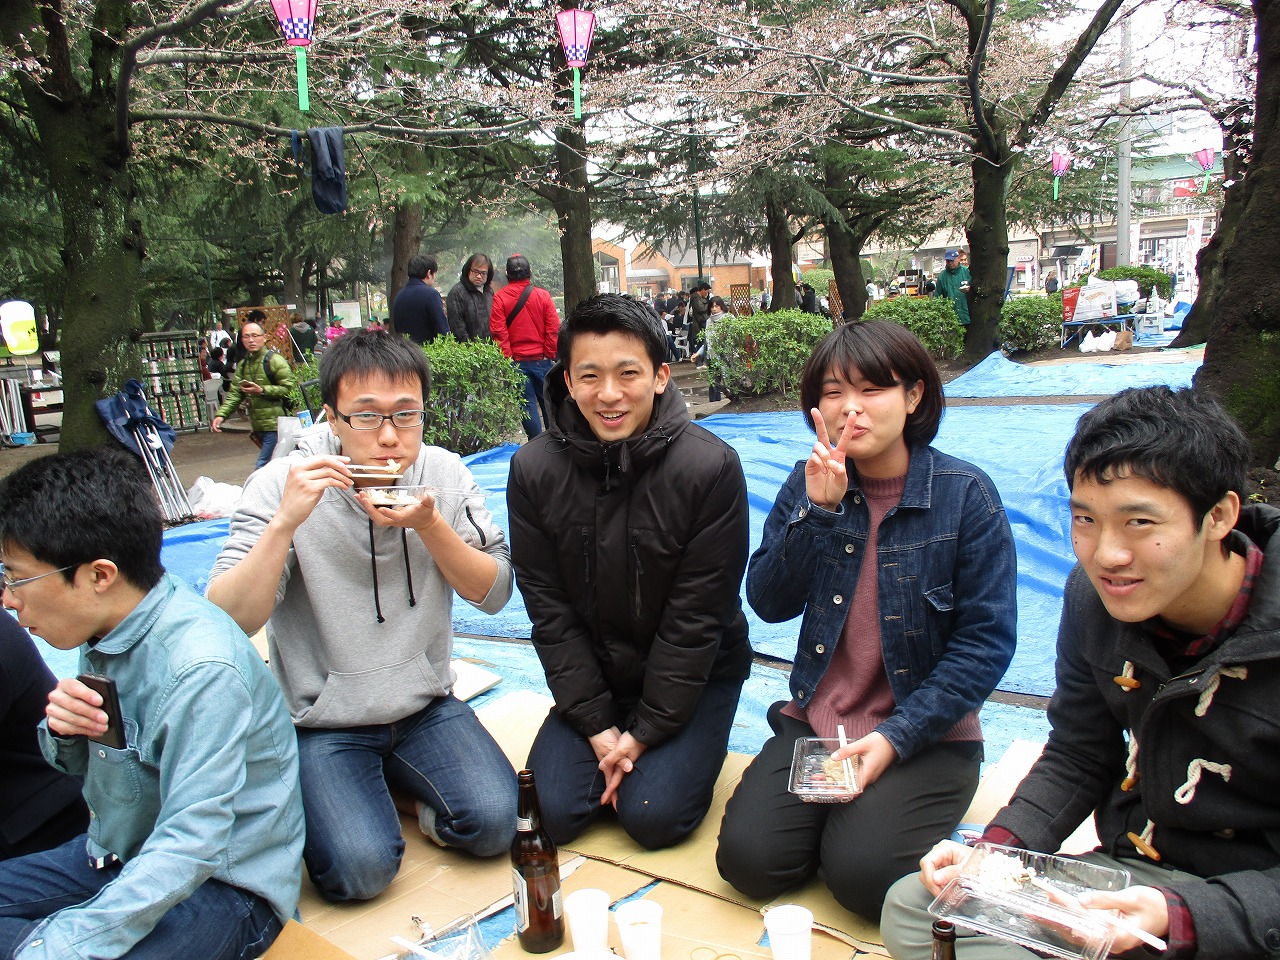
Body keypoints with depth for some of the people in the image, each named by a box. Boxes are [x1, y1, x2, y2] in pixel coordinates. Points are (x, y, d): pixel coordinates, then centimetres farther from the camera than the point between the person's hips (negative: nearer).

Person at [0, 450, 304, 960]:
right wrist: (64, 731, -10)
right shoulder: (105, 626, -3)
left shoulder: (200, 670, -28)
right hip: (120, 855, 8)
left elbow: (188, 848, -28)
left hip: (222, 884, -8)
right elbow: (79, 763, 12)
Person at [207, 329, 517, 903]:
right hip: (321, 722, -2)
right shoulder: (282, 485, -12)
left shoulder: (444, 474, -4)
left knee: (493, 823, -16)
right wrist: (286, 521, -31)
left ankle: (408, 785, 15)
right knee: (361, 867, -20)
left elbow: (494, 594, -7)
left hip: (426, 705, 3)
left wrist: (429, 524, -22)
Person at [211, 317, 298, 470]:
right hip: (258, 427, 7)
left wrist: (262, 391, -20)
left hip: (275, 425, -7)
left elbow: (289, 388, -14)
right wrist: (221, 414, -2)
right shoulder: (243, 365, 16)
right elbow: (234, 394, 12)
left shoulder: (275, 361, -7)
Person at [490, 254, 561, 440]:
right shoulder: (542, 295, -3)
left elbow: (498, 333, -8)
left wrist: (507, 358, -2)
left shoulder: (499, 297, -6)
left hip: (517, 361, -1)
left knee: (527, 404, 6)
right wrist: (550, 355, 5)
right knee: (547, 402, 12)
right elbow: (554, 329, -4)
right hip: (541, 360, 1)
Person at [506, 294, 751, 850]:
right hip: (592, 675, 3)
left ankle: (679, 751, 16)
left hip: (696, 673, -2)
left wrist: (645, 732, -15)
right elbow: (549, 609, -7)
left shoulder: (710, 466, -20)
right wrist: (597, 725, -11)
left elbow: (697, 616, -17)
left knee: (653, 817, -15)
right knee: (554, 813, -9)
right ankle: (607, 742, 20)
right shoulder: (533, 470, -11)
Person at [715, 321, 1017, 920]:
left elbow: (986, 640, -10)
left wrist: (896, 736, -17)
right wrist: (819, 509, -19)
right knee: (748, 858, -15)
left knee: (862, 873, -23)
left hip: (926, 734, -3)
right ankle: (835, 813, 14)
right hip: (814, 719, 3)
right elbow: (768, 603, -6)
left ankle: (881, 817, 10)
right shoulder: (811, 484, 2)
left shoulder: (965, 494, -10)